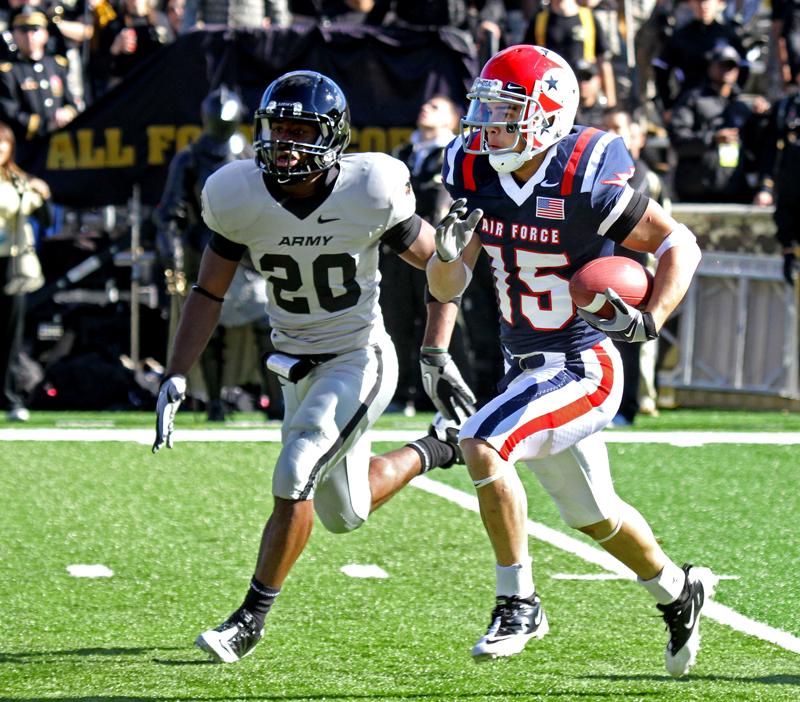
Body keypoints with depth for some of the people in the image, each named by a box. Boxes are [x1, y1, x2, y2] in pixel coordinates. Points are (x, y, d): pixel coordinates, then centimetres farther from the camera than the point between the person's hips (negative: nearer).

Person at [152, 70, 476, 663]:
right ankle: (433, 451, 44)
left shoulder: (369, 194, -21)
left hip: (359, 359, -5)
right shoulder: (240, 198, -14)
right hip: (298, 364, 5)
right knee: (346, 515, 15)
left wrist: (439, 358, -12)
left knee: (294, 479, -21)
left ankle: (253, 616, -5)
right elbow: (209, 292, -2)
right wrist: (176, 378, -11)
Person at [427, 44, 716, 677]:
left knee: (483, 446, -26)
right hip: (527, 365, 7)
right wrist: (449, 249, -23)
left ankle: (519, 603, -11)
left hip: (583, 367, -7)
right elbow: (445, 288, -1)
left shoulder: (584, 183, -22)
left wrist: (649, 321, -26)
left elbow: (679, 243, -12)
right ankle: (679, 590, 46)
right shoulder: (477, 176, -5)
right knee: (593, 516, 20)